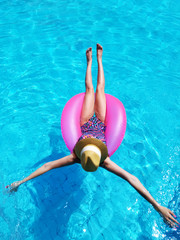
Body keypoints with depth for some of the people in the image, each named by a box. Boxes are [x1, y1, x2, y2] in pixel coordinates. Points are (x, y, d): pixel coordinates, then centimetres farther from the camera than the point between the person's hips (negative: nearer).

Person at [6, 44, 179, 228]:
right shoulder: (75, 157, -35)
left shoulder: (105, 161, -36)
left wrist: (158, 207, -41)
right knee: (90, 90, 23)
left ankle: (99, 59, 37)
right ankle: (90, 61, 42)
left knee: (99, 89, 21)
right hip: (87, 124, 0)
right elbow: (46, 166, -35)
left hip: (99, 124, 0)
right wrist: (20, 182, -35)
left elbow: (132, 180, -40)